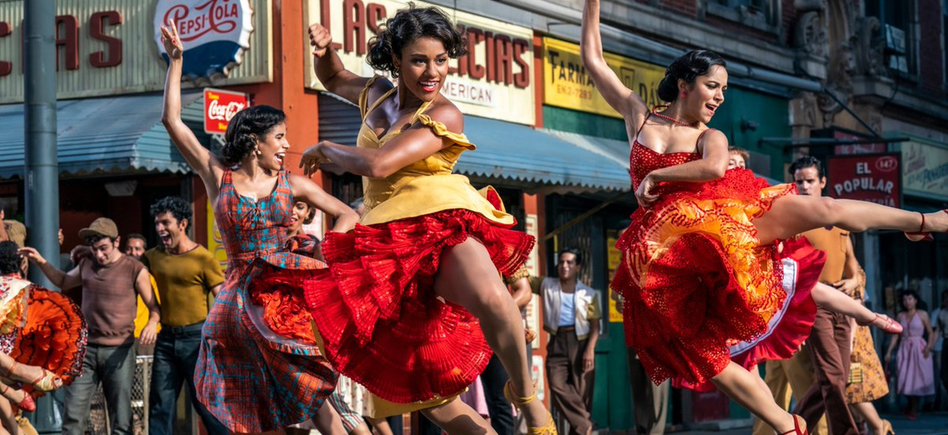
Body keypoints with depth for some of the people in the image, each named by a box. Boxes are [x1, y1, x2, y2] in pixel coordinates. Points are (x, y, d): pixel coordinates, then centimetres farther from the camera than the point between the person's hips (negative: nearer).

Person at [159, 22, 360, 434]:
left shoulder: (291, 184, 7)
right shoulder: (218, 177, 5)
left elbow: (347, 215, 10)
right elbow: (172, 121, 1)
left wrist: (324, 257, -5)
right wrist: (176, 62, -1)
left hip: (285, 291, 0)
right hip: (239, 294, 1)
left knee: (310, 392, -9)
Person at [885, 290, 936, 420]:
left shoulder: (922, 314, -1)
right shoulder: (901, 316, 8)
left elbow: (930, 333, -2)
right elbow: (896, 335, 7)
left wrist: (929, 347, -18)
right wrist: (889, 352, 2)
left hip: (919, 349, -3)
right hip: (905, 349, 3)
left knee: (917, 378, -3)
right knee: (905, 378, -1)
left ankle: (914, 409, 8)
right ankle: (911, 405, 23)